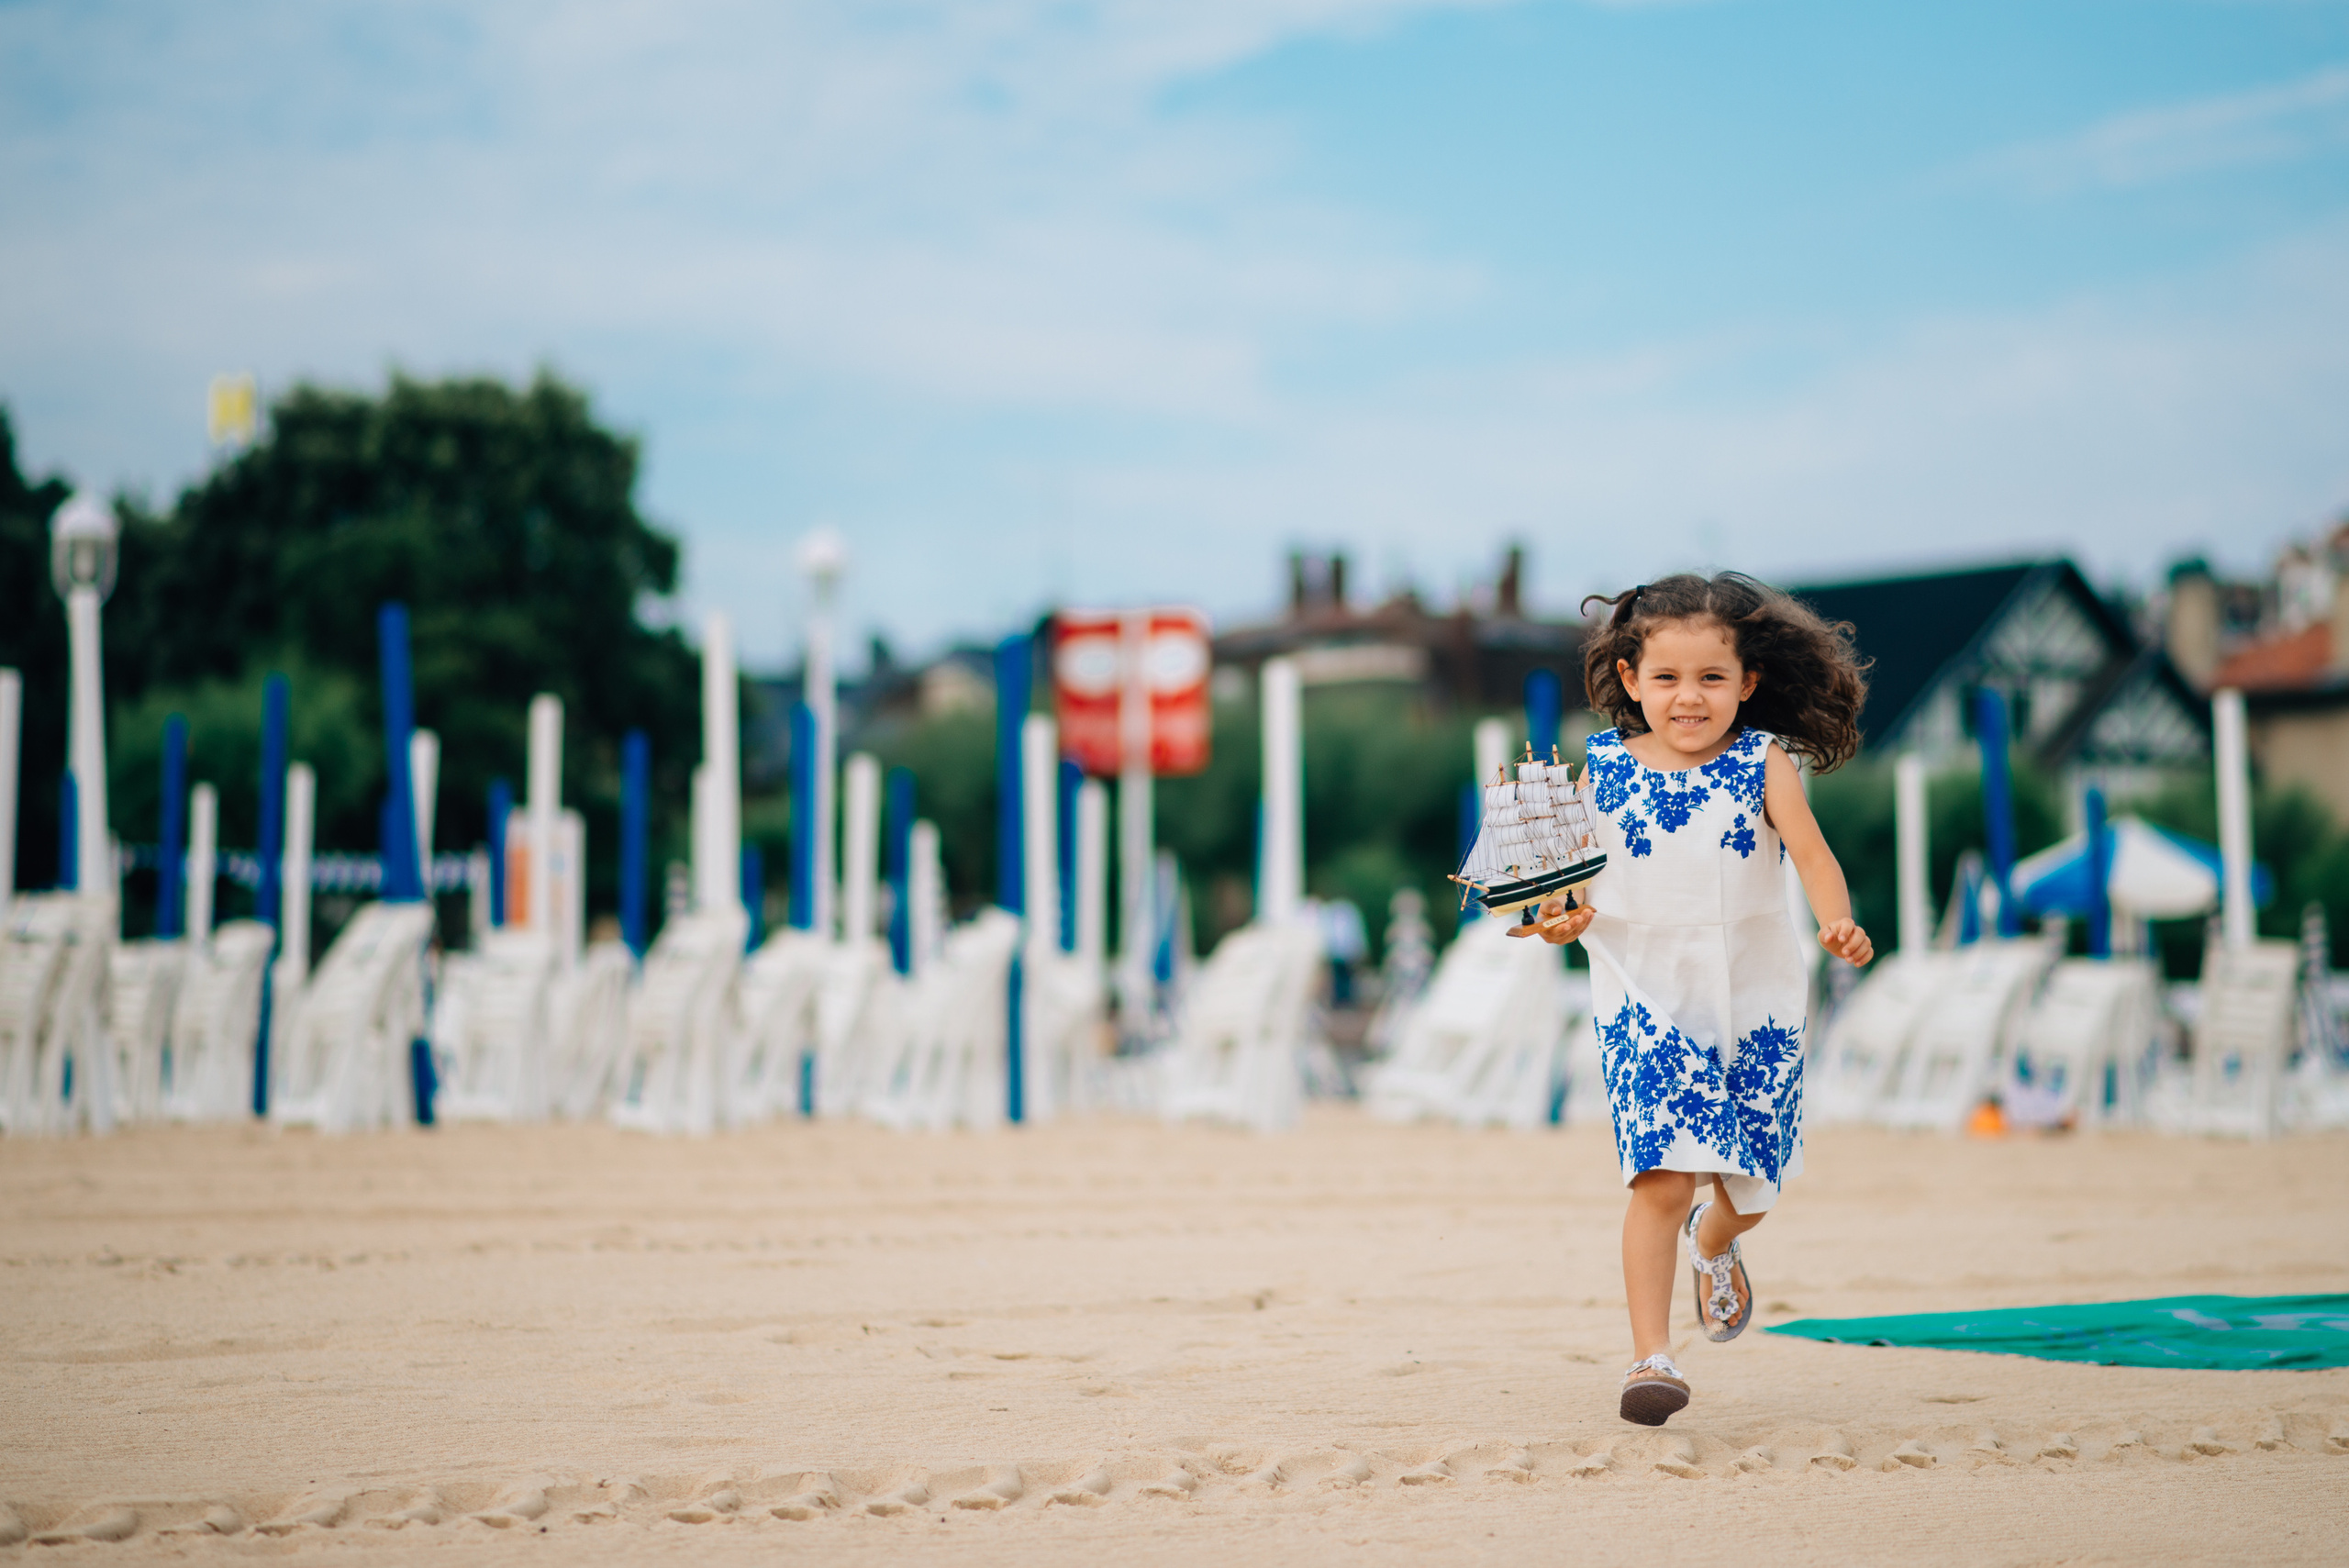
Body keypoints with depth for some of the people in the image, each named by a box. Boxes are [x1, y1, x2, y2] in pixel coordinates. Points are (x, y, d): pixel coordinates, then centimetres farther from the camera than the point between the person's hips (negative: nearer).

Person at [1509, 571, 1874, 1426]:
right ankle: (1650, 1356, -8)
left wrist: (1837, 921, -36)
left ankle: (1714, 1242, 52)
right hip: (1645, 1006, -1)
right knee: (1662, 1177, -14)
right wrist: (1562, 916, -16)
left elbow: (1810, 851, -17)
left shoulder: (1761, 766, -5)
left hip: (1755, 1001, 1)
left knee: (1750, 1183, 15)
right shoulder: (1603, 771, -2)